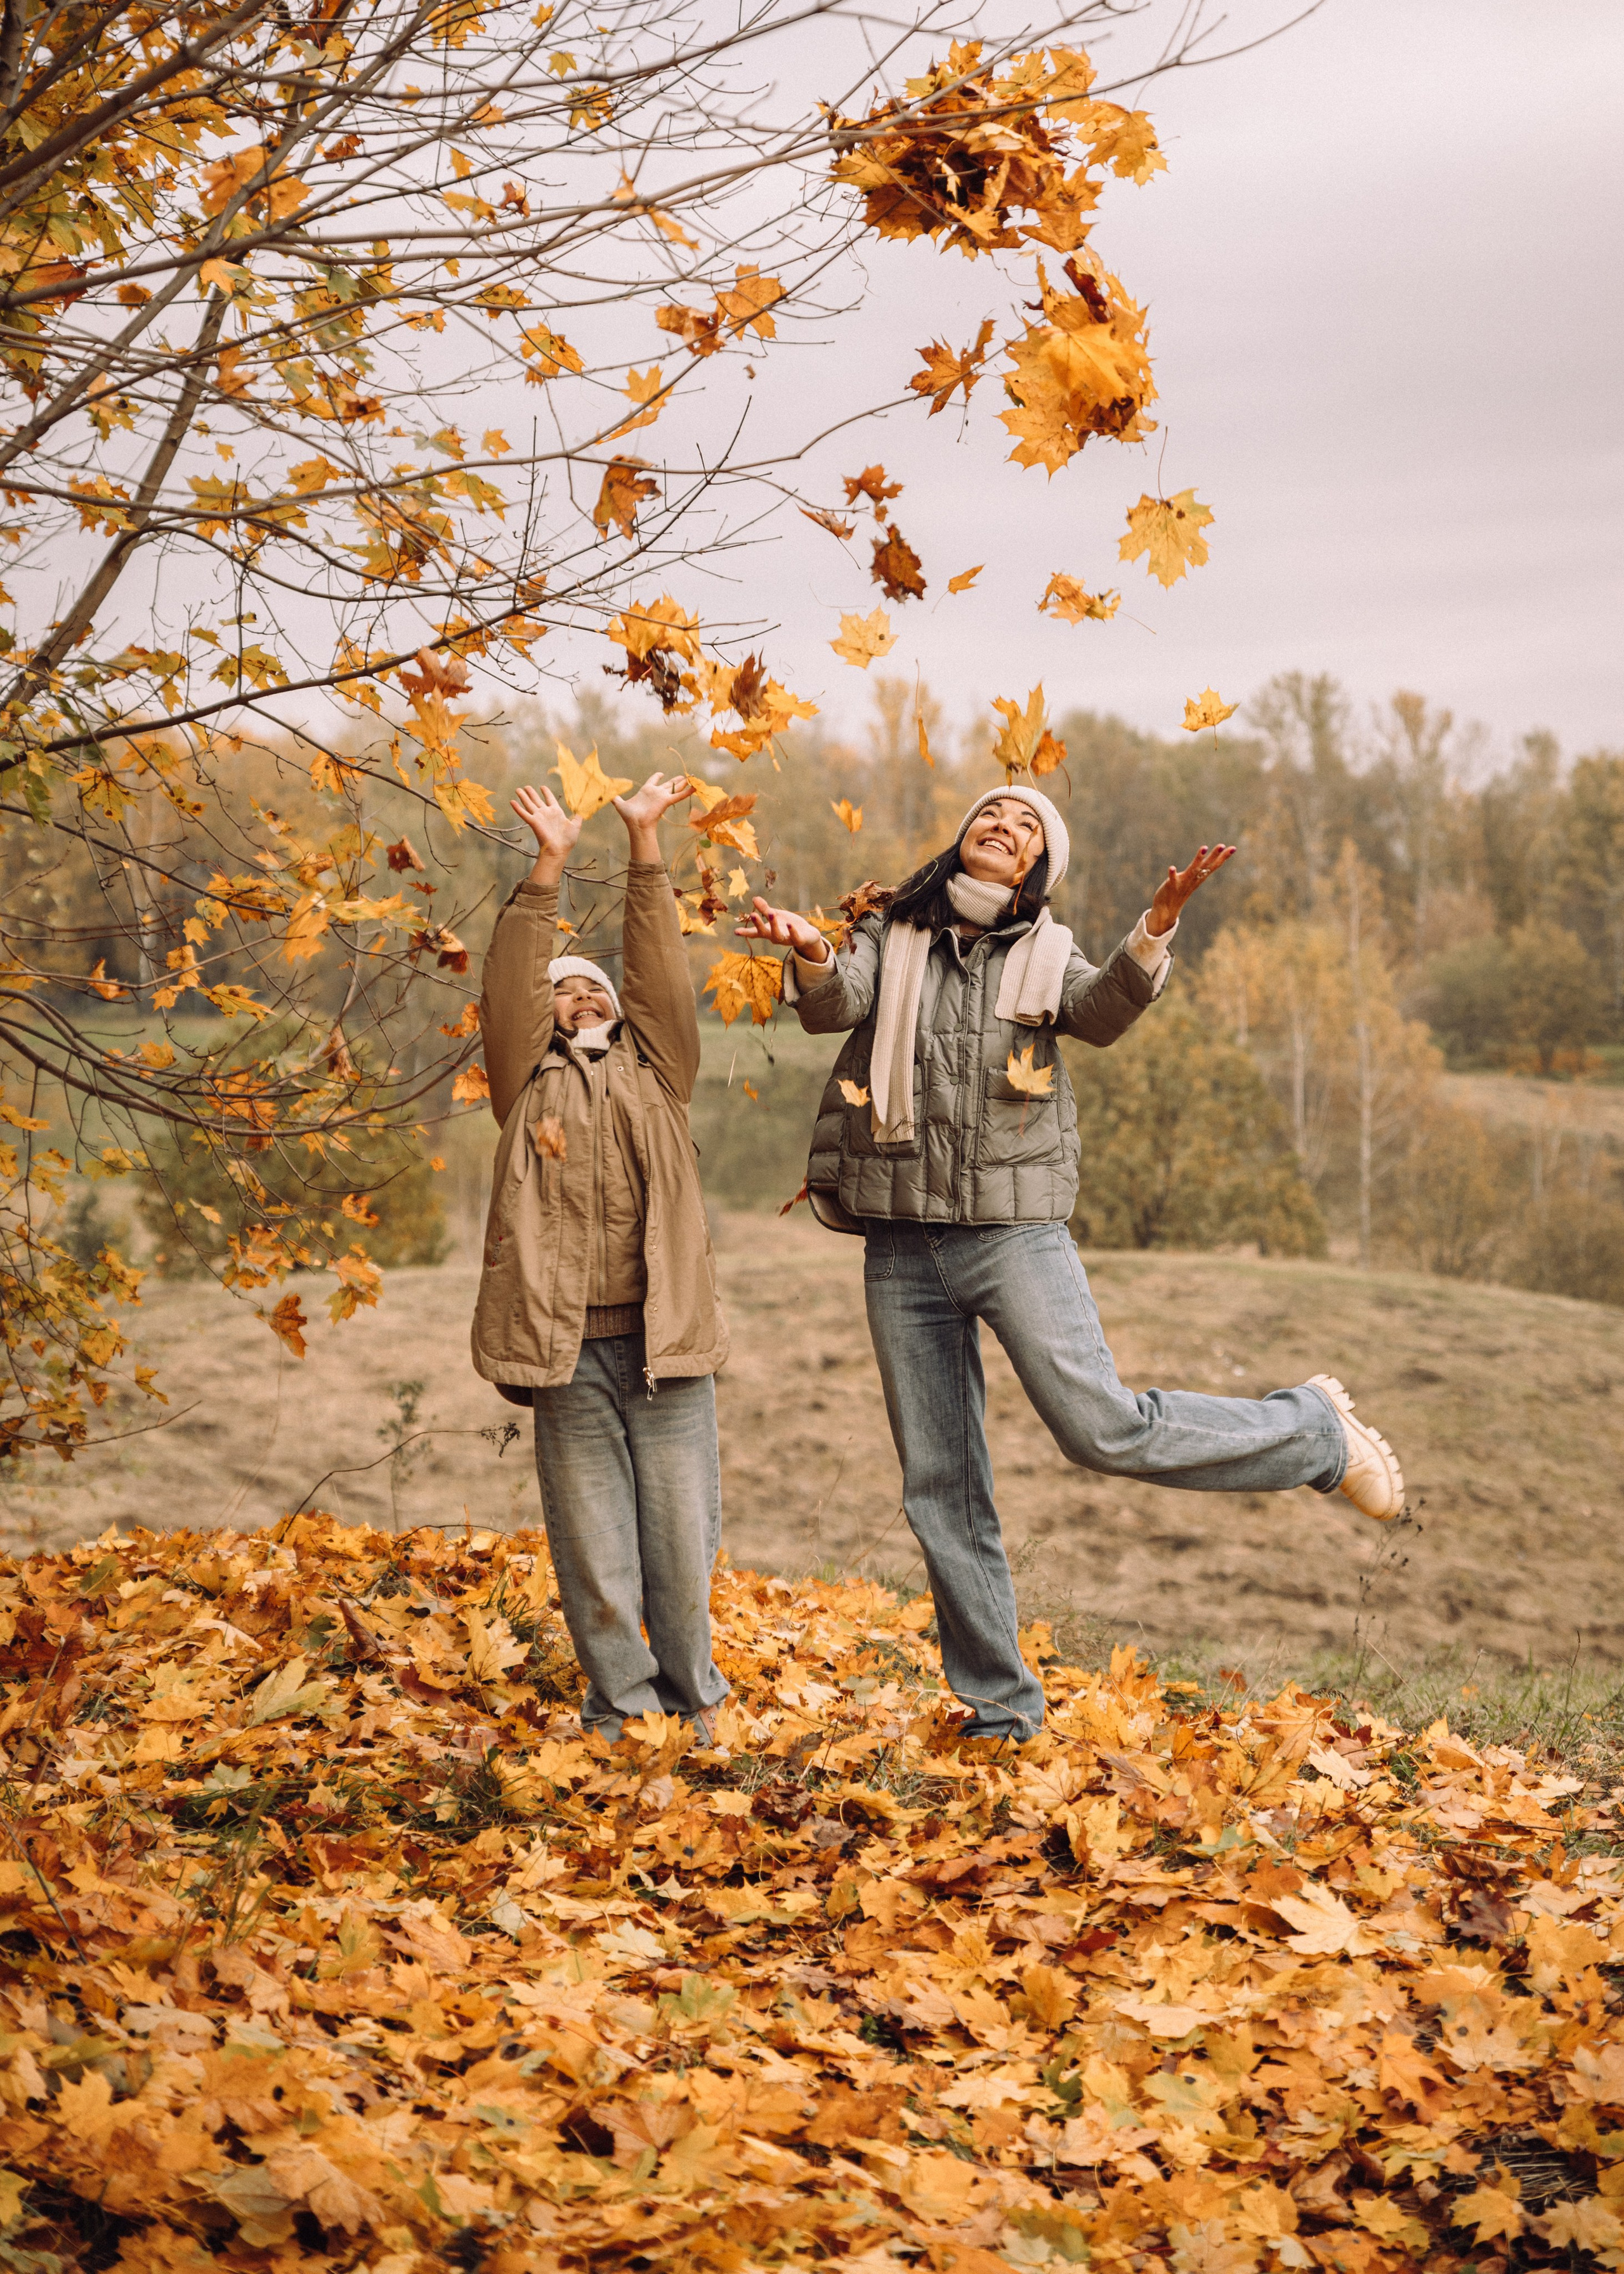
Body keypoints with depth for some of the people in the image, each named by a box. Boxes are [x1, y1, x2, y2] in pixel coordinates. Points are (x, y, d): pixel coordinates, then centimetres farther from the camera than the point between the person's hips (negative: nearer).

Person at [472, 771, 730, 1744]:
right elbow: (507, 990, 3)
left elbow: (663, 973, 8)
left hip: (666, 1342, 1)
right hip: (569, 1350, -1)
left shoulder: (656, 1073, 17)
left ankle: (694, 1699, 20)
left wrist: (645, 842, 1)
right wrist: (550, 866, -4)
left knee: (684, 1543, 4)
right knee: (595, 1552, 3)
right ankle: (622, 1707, 17)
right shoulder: (530, 1082, 14)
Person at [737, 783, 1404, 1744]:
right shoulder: (891, 935, 11)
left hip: (1014, 1230, -2)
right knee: (939, 1487, 5)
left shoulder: (1044, 954, 8)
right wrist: (813, 953, -30)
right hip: (902, 1243, 2)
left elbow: (1103, 1011, -12)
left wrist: (1157, 927, -30)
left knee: (1103, 1429, -16)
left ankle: (1312, 1431, 7)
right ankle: (1000, 1708, 16)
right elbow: (835, 1005, -8)